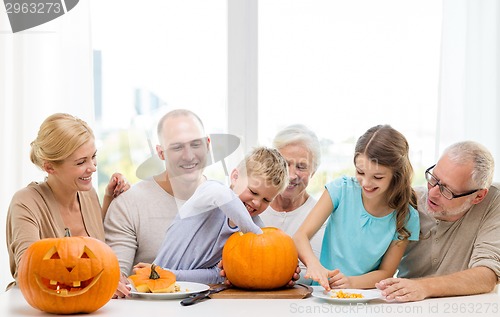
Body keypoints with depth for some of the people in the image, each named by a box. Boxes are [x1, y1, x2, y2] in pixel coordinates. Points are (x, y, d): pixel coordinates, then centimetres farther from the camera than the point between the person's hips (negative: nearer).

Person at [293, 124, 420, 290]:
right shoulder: (342, 189, -6)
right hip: (323, 294, 0)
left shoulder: (406, 217, -6)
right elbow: (301, 236, -10)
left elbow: (386, 272, -1)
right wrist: (314, 263, -32)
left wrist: (351, 282, -21)